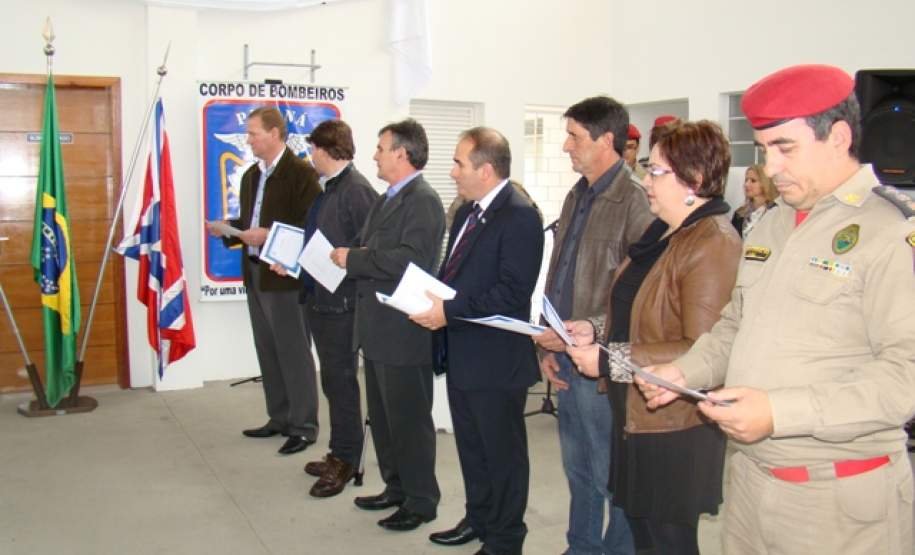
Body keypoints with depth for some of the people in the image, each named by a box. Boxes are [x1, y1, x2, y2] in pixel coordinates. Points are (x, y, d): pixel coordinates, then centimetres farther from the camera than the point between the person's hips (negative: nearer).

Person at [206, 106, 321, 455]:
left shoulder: (300, 172, -12)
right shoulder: (251, 175, 15)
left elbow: (310, 226, -18)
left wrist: (268, 235, -23)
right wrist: (227, 229, 2)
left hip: (285, 277, -9)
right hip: (255, 274, 9)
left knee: (294, 353, -1)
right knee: (268, 352, 15)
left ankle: (303, 426, 9)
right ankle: (280, 418, 27)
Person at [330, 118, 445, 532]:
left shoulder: (422, 201, -16)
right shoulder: (387, 199, 15)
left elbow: (410, 260, -27)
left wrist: (353, 258, -20)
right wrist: (347, 257, -2)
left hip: (403, 331, -10)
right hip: (377, 327, 10)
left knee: (409, 419, 3)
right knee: (382, 416, 19)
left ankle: (420, 501, 17)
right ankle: (396, 487, 34)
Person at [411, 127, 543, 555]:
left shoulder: (519, 217, -18)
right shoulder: (467, 212, 11)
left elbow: (512, 292, -24)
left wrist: (450, 311, -24)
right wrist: (433, 303, 0)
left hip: (495, 358, -9)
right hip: (461, 354, 9)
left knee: (503, 453, 8)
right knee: (470, 446, 22)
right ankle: (479, 519, 41)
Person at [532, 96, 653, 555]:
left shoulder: (636, 202, -16)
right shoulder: (576, 198, 12)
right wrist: (547, 346, 9)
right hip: (567, 361, 8)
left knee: (612, 477, 7)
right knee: (577, 469, 21)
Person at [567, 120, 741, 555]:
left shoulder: (714, 244, -20)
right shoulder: (662, 233, 10)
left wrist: (608, 360, -24)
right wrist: (598, 330, 3)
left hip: (673, 430, -9)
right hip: (634, 416, 9)